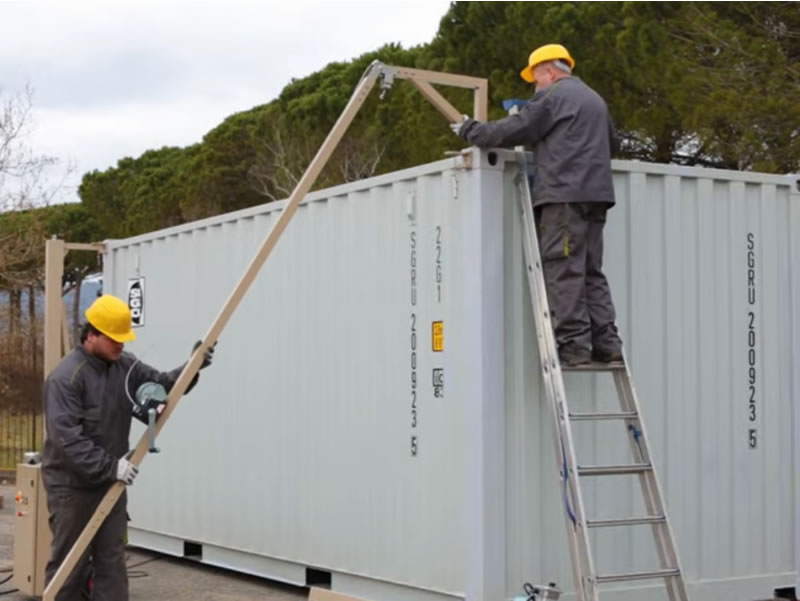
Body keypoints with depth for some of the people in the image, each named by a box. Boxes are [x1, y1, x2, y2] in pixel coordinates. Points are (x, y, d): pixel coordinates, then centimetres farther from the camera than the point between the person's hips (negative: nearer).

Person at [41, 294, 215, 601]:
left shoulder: (125, 367, 3)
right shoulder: (66, 377, -19)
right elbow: (67, 437, -26)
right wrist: (110, 467, -29)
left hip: (110, 484, 7)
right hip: (72, 486, -7)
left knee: (112, 562, 7)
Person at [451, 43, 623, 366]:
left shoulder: (554, 95, -2)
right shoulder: (595, 99, 25)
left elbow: (514, 130, -6)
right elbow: (612, 143, 35)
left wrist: (470, 130, 6)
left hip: (565, 194, -9)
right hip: (595, 195, 9)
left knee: (563, 270, -8)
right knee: (591, 272, 9)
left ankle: (573, 343, -12)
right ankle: (605, 341, 4)